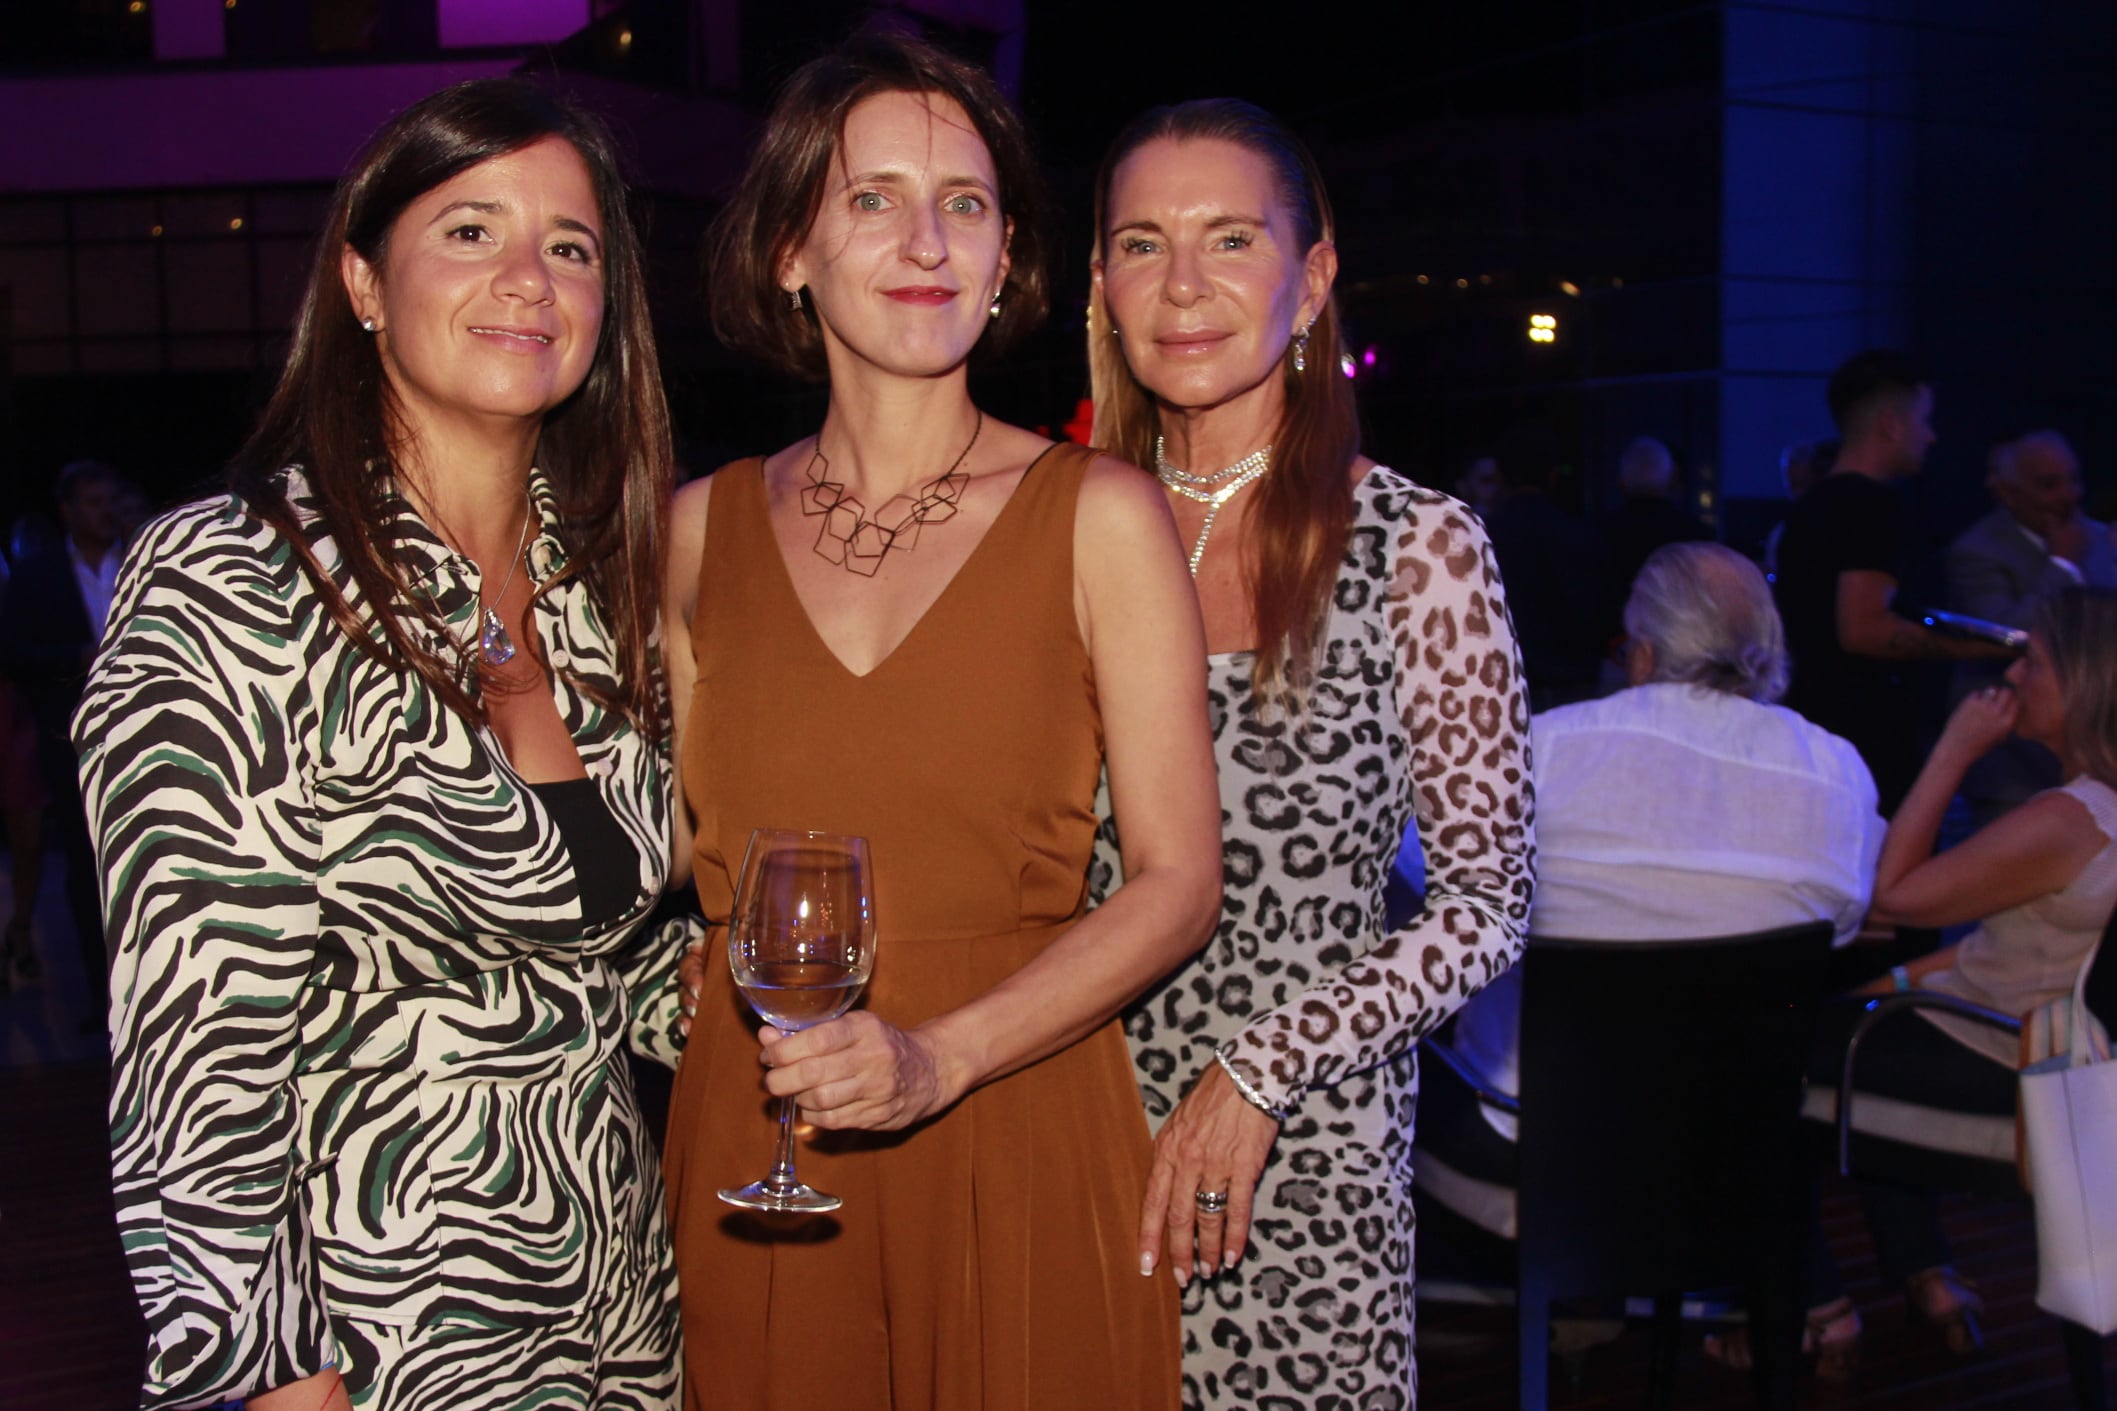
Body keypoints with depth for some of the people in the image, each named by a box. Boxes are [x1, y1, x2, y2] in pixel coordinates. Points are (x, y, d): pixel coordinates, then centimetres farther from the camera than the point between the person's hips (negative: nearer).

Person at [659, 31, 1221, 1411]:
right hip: (749, 1152, 2)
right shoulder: (702, 529, 4)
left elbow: (1179, 881, -7)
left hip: (1018, 1150, -2)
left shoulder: (1099, 515, -4)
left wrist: (939, 1054, -17)